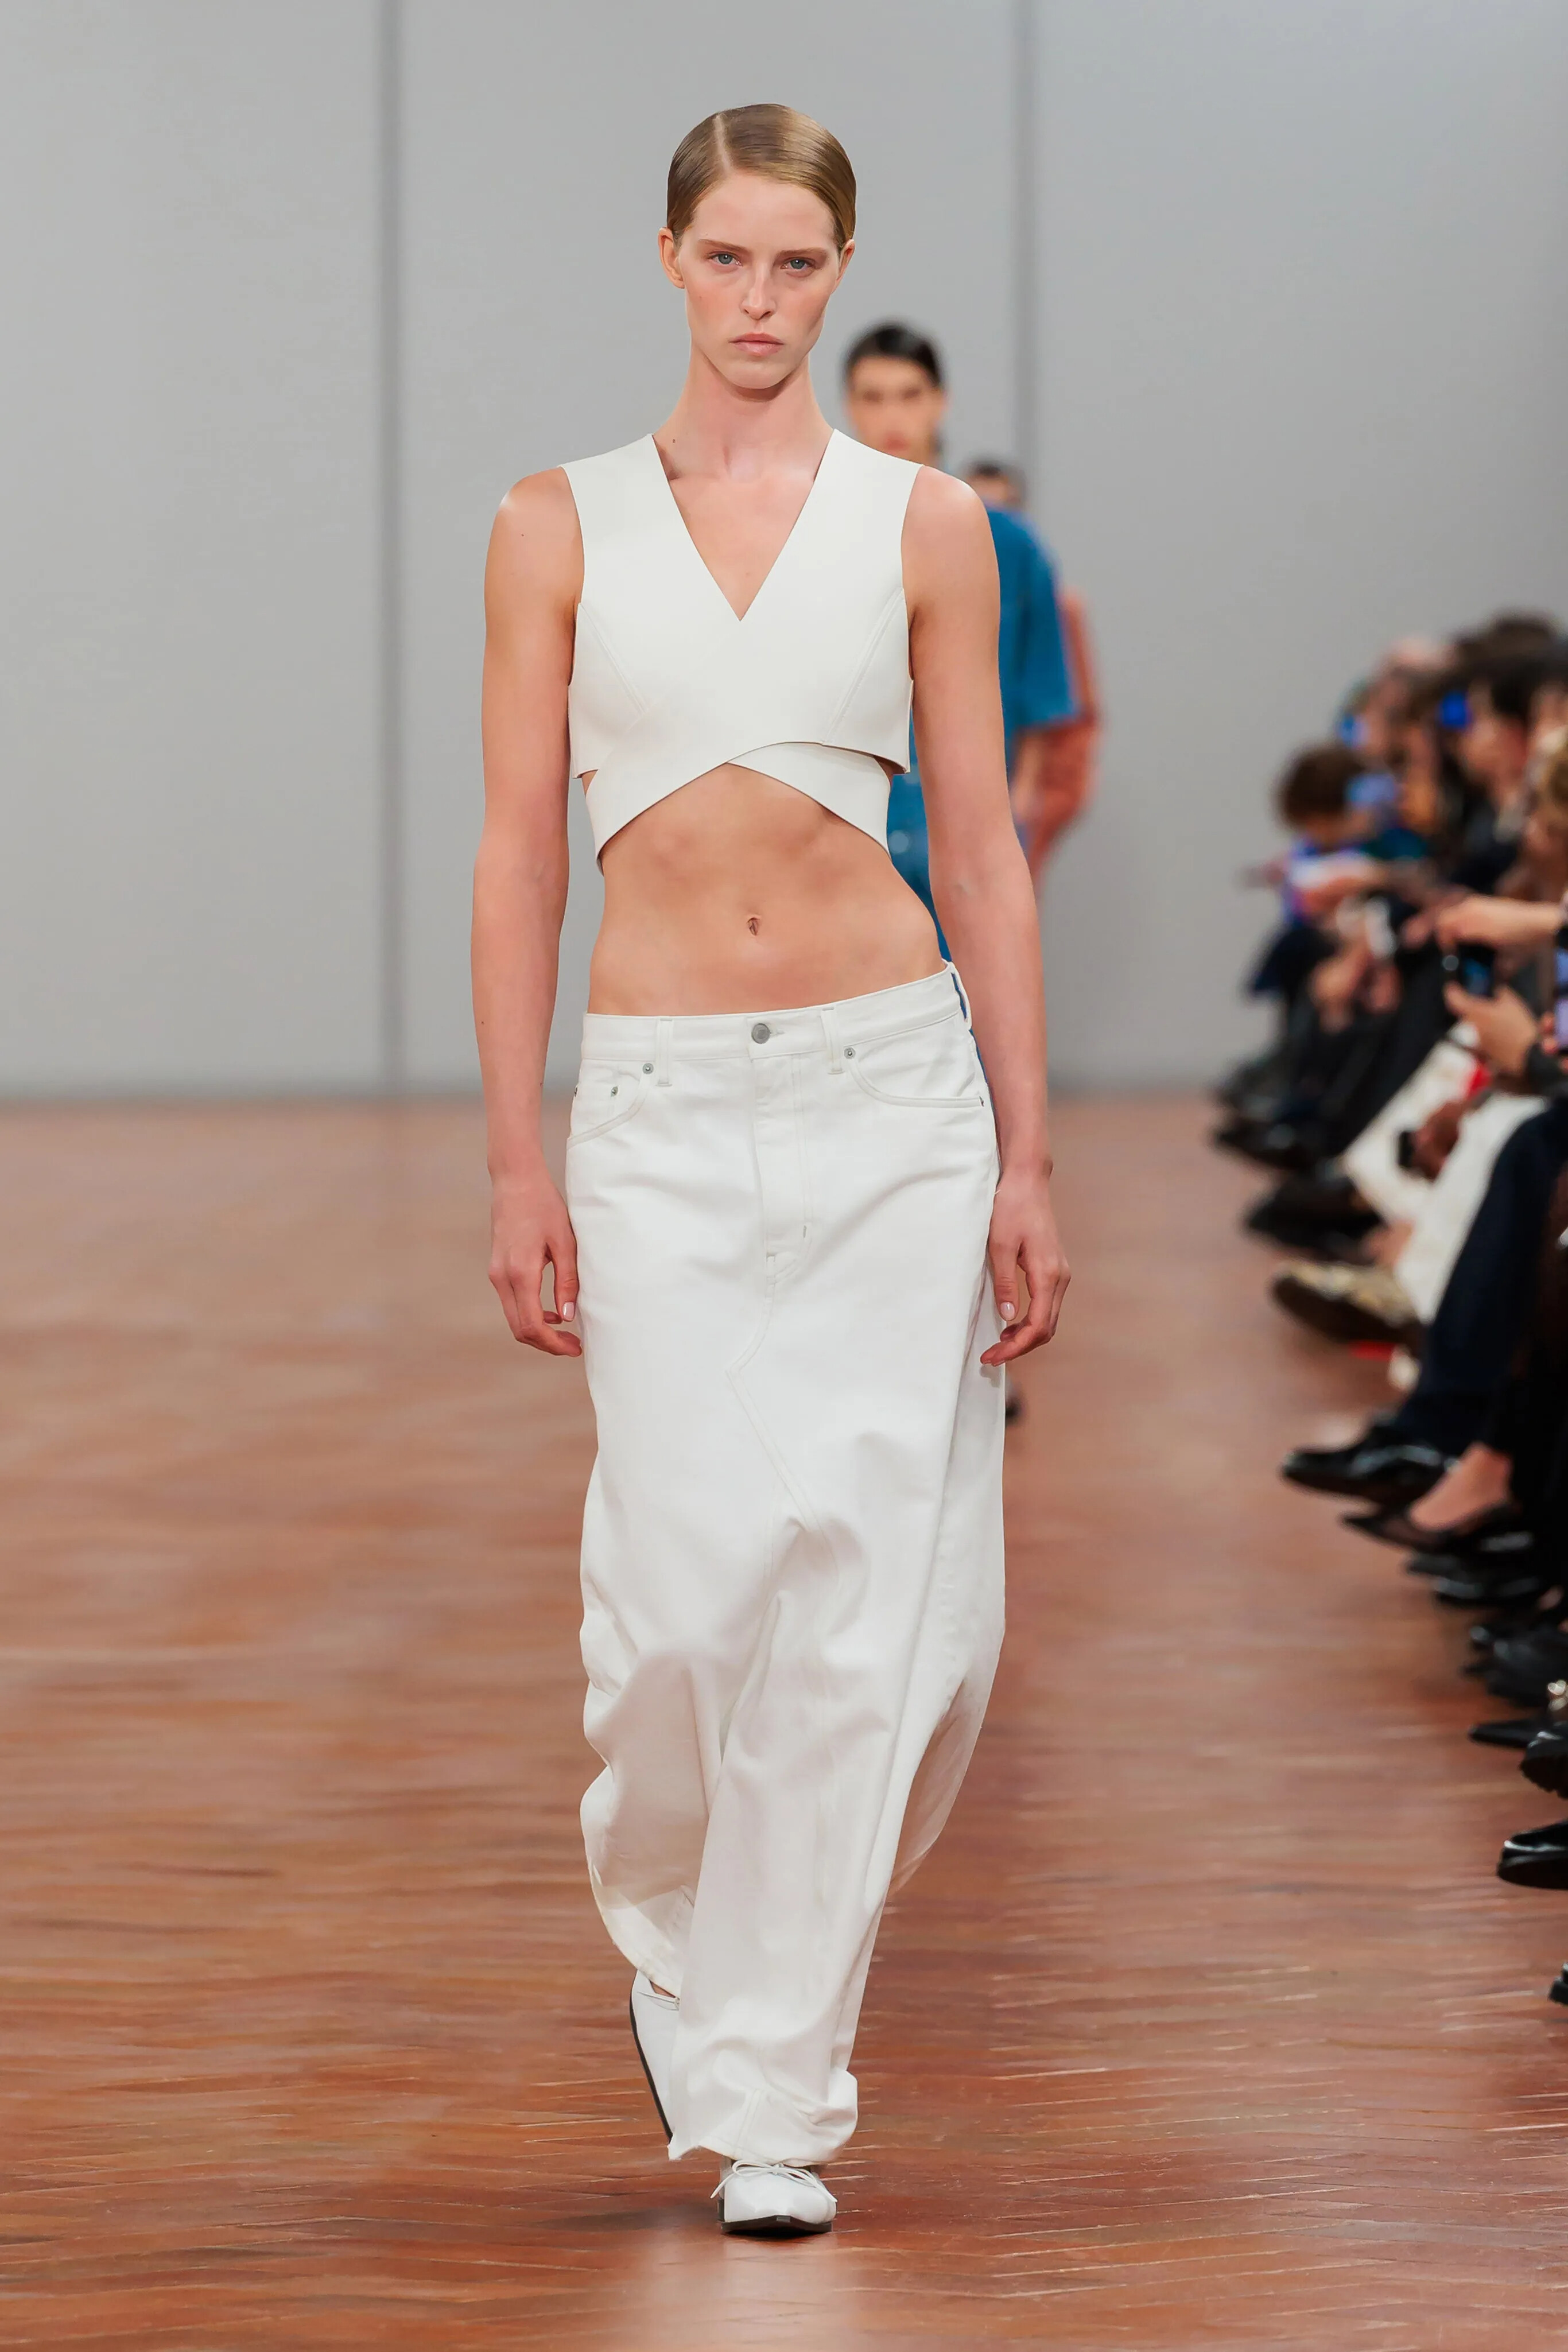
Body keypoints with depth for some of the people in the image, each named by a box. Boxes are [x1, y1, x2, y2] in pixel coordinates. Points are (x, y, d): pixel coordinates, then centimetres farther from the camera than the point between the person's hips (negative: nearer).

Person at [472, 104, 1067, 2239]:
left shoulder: (922, 524, 5)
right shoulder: (561, 526, 5)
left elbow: (982, 849, 5)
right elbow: (519, 853, 4)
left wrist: (1026, 1161, 0)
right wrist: (518, 1167, -1)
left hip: (894, 1095, 0)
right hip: (666, 1108, 0)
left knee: (881, 1611, -4)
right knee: (694, 1593, -7)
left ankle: (772, 2089, 9)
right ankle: (665, 1908, 26)